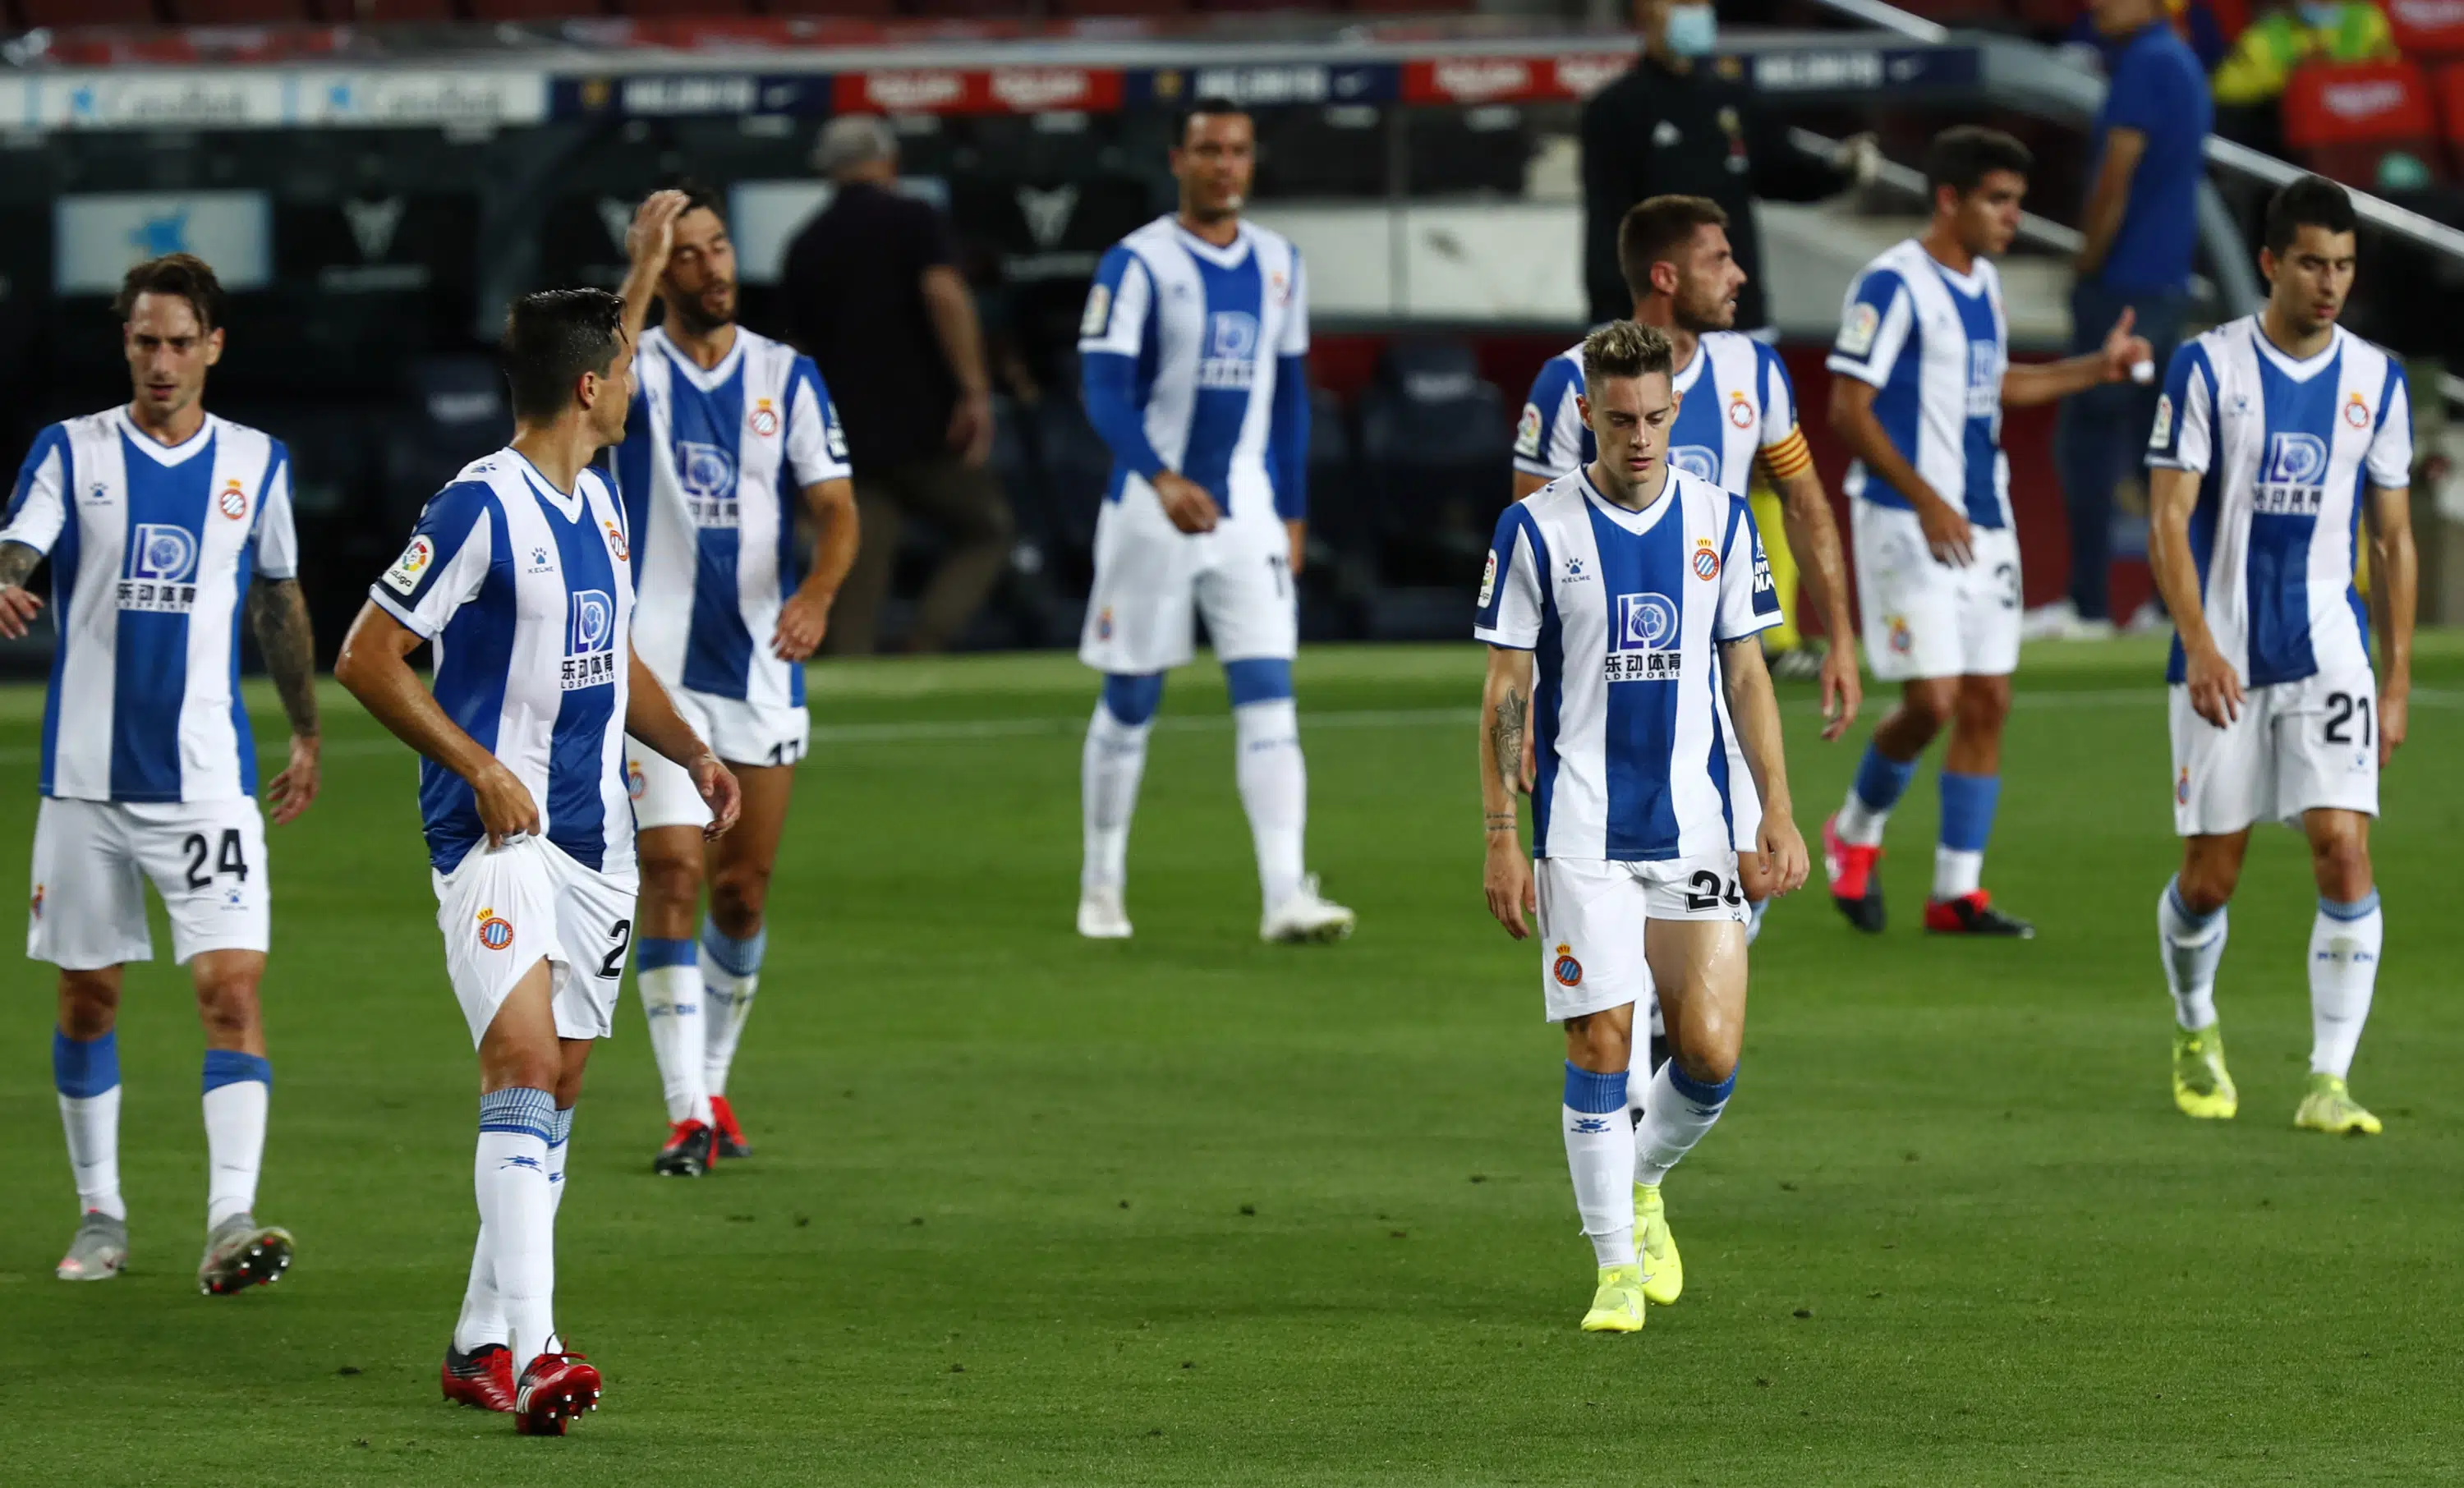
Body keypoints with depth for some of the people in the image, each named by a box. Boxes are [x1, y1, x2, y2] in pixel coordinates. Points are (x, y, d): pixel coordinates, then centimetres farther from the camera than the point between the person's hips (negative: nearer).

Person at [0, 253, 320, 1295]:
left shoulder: (255, 463, 7)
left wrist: (308, 735, 22)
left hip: (208, 777, 0)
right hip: (86, 776, 0)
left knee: (232, 985, -13)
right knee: (87, 998, 8)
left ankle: (232, 1221, -21)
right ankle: (100, 1214, 22)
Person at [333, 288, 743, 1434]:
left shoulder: (598, 502, 14)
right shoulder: (480, 507, -12)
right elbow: (366, 658, -12)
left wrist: (692, 751, 13)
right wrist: (479, 767, -18)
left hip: (595, 839, 8)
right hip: (497, 834, -8)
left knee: (556, 1085, 9)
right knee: (523, 1060, -20)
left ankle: (483, 1345, 18)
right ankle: (534, 1350, -29)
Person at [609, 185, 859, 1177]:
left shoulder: (786, 376, 5)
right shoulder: (640, 368, -2)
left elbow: (833, 505, -1)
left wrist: (819, 591, -20)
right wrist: (643, 266, -29)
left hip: (761, 665, 3)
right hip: (654, 665, -3)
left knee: (742, 890, 9)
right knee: (671, 870, -13)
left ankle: (713, 1084, 28)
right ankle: (688, 1114, -13)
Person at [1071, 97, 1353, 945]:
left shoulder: (1278, 265, 10)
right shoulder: (1138, 264, -6)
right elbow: (1103, 388, -14)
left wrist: (1293, 513, 14)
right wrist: (1162, 480, -29)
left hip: (1247, 511, 4)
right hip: (1151, 511, -4)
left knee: (1269, 698, -8)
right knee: (1130, 701, 5)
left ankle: (1285, 895, -15)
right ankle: (1102, 887, 20)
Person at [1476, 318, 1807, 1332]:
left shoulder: (1720, 519, 6)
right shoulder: (1538, 529, -2)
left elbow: (1745, 675, 11)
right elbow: (1506, 691, 0)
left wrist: (1778, 810, 3)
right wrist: (1499, 839, -4)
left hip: (1695, 830, 3)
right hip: (1581, 838, -3)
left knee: (1711, 1055, -2)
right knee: (1600, 1048, -7)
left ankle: (1640, 1183, 28)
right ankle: (1617, 1264, 4)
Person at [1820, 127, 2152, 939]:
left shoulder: (1982, 283, 13)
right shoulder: (1892, 285, -12)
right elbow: (1849, 410, -15)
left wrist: (2098, 367, 19)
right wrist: (1926, 501, -20)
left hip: (1982, 524, 8)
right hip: (1907, 525, -8)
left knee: (1987, 701, 3)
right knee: (1932, 700, -12)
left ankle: (1957, 892, 7)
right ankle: (1855, 833, 15)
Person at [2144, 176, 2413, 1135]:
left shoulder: (2375, 381, 5)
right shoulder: (2207, 368, -4)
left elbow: (2392, 539, 11)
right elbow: (2169, 521, -7)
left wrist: (2397, 681, 9)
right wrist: (2199, 646, -19)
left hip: (2329, 650, 1)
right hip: (2221, 653, -1)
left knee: (2344, 850, -14)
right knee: (2210, 875, 4)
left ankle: (2329, 1083, -10)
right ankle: (2195, 1032, 34)